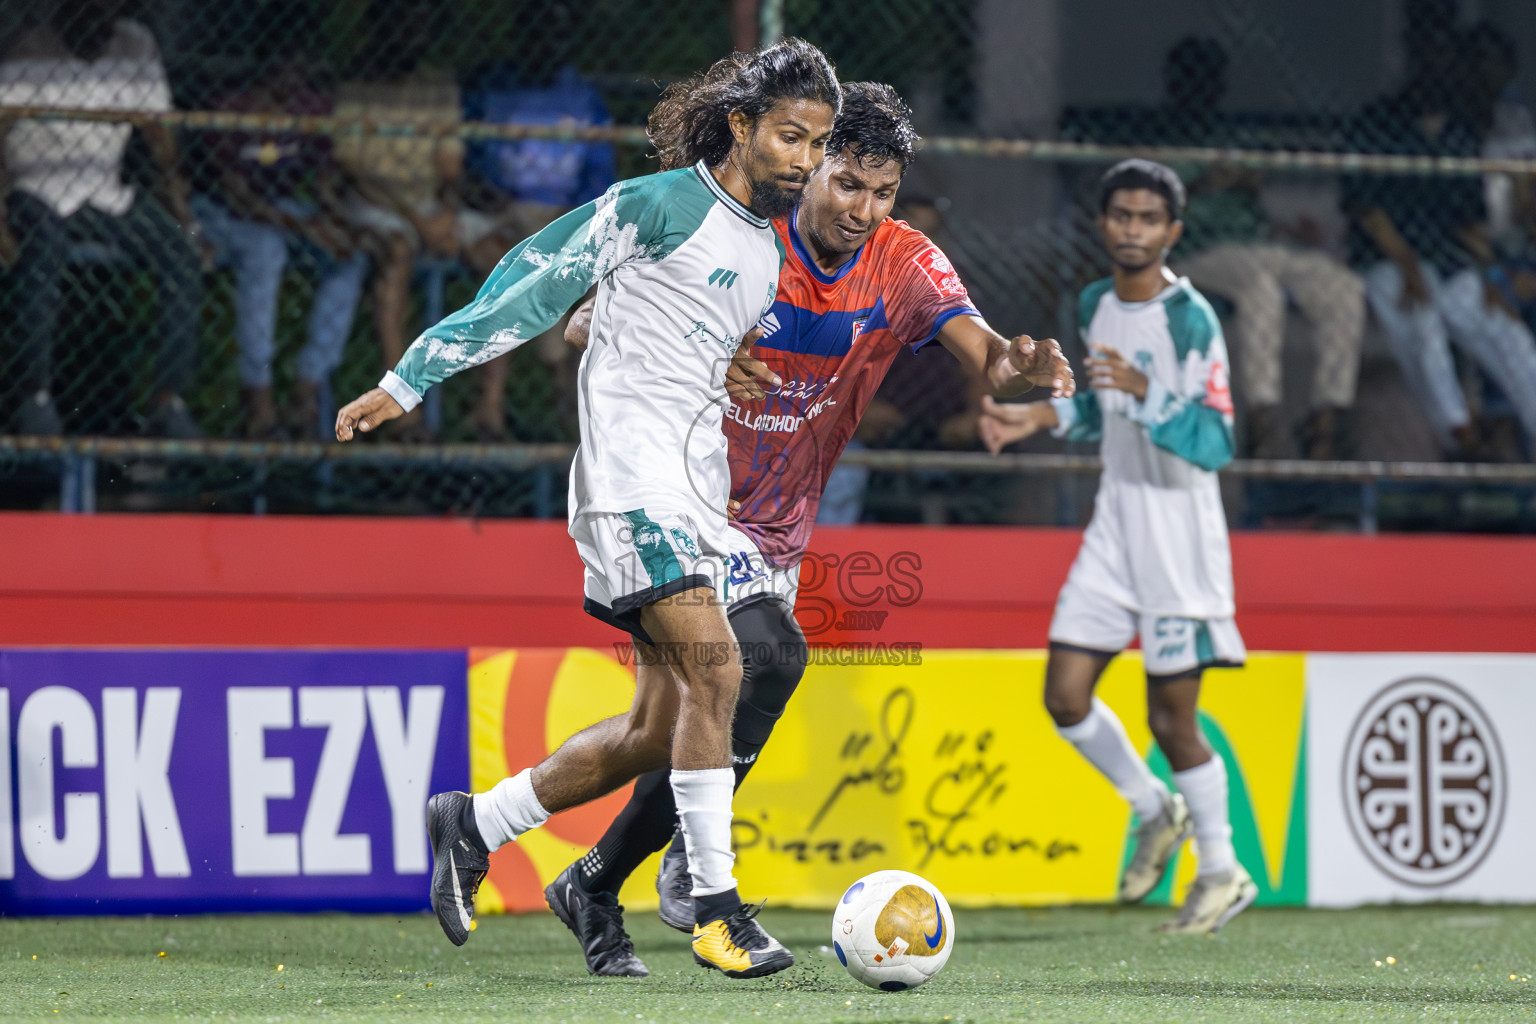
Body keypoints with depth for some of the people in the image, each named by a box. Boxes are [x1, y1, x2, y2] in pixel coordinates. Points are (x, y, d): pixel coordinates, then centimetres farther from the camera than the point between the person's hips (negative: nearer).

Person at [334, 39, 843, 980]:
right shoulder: (656, 205, -7)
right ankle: (717, 909, -19)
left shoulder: (769, 253, 18)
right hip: (631, 473, -9)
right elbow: (532, 285, -5)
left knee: (664, 728, 6)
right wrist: (411, 380, -6)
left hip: (697, 496, 9)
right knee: (714, 671, -21)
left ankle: (474, 825, 21)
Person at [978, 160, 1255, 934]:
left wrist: (1144, 391, -34)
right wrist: (1041, 417, 9)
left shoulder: (1191, 320, -14)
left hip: (1180, 539, -7)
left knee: (1171, 717, -3)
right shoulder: (1095, 307, 8)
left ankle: (1221, 871, 16)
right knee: (1065, 695, 0)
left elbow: (1215, 442, -21)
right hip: (1114, 528, 7)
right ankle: (1156, 812, 25)